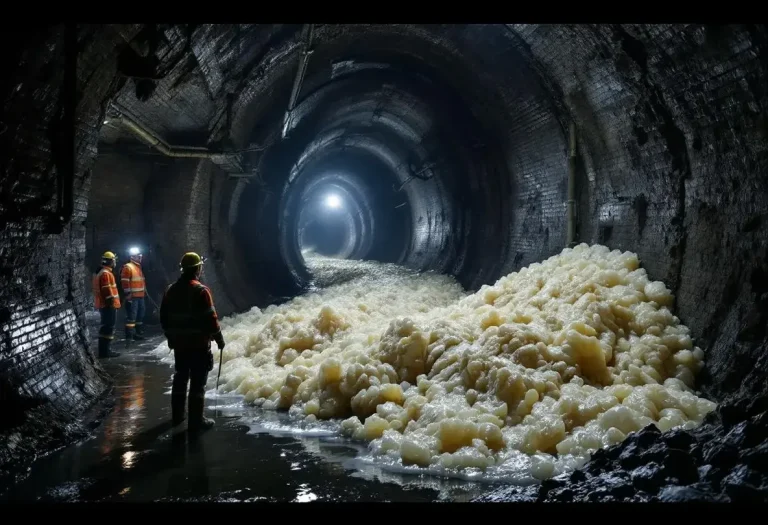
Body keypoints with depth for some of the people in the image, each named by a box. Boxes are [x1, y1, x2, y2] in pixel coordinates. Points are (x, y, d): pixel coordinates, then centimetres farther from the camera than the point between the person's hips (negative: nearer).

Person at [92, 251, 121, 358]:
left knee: (105, 327, 15)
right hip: (108, 305, -11)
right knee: (108, 328, -9)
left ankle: (104, 350, 21)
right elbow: (107, 290, -21)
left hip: (104, 305, 11)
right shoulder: (106, 273, -16)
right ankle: (105, 351, -10)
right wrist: (111, 302, -20)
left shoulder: (101, 272, 18)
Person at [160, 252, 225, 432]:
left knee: (180, 378, 18)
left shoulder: (171, 290, 6)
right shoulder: (201, 290, -16)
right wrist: (219, 338, -4)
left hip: (178, 343, 7)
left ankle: (177, 416, 27)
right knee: (198, 381, -2)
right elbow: (210, 318, -17)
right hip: (199, 343, -7)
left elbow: (164, 317, 13)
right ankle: (196, 420, 0)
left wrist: (171, 336, 25)